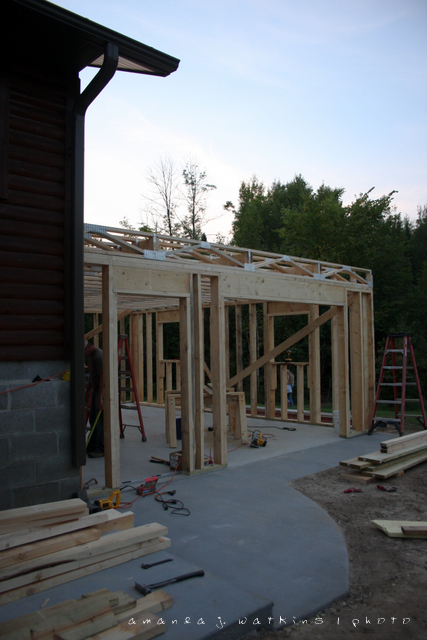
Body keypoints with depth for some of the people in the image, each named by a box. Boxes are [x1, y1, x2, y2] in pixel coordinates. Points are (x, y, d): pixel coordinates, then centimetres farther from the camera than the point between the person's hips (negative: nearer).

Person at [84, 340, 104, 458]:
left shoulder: (99, 356, -20)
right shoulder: (89, 356, 13)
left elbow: (103, 378, -24)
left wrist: (100, 398, -26)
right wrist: (87, 391, 27)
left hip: (103, 390, -10)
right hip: (96, 389, 10)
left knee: (101, 421, -6)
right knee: (93, 419, 14)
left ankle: (101, 449, 0)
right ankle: (92, 447, 23)